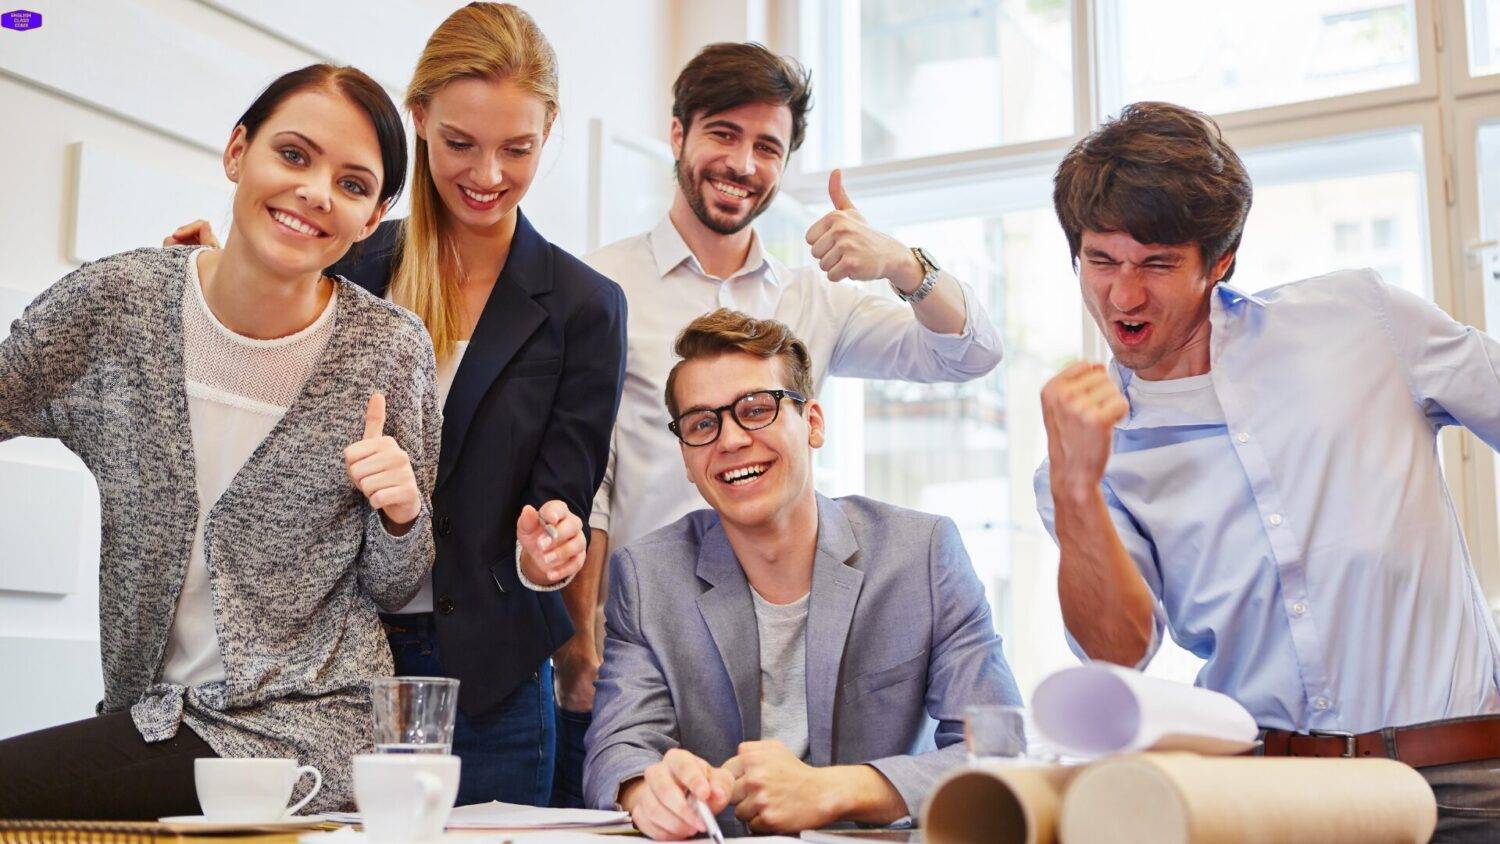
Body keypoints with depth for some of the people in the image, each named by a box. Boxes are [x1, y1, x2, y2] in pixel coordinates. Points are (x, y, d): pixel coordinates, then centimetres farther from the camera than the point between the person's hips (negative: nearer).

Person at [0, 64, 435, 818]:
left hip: (305, 730, -3)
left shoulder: (391, 352, -7)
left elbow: (394, 591, 3)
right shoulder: (111, 303, -4)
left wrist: (401, 513, -17)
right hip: (147, 712, 4)